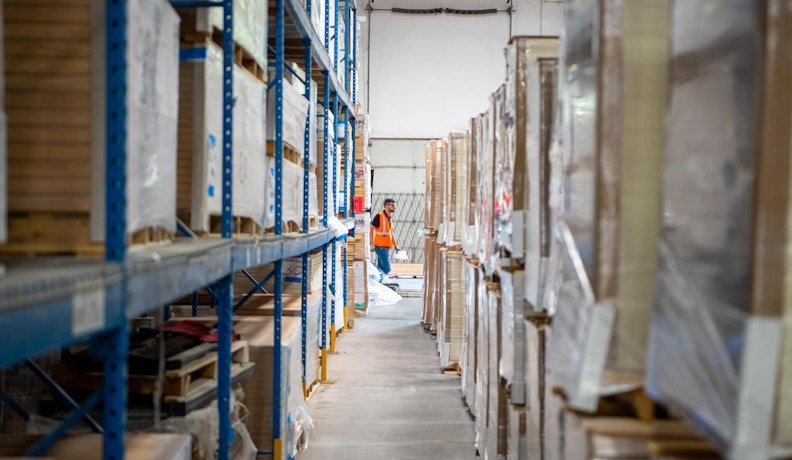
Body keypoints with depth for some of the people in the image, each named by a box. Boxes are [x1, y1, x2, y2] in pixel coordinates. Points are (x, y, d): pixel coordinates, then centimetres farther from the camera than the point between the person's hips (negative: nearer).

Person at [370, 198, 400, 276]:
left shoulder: (389, 218, 15)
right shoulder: (379, 216, -10)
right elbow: (371, 228, -11)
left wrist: (396, 246, 17)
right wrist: (372, 243, -14)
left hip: (387, 247, 8)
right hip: (380, 247, -8)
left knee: (381, 268, 10)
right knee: (387, 268, -12)